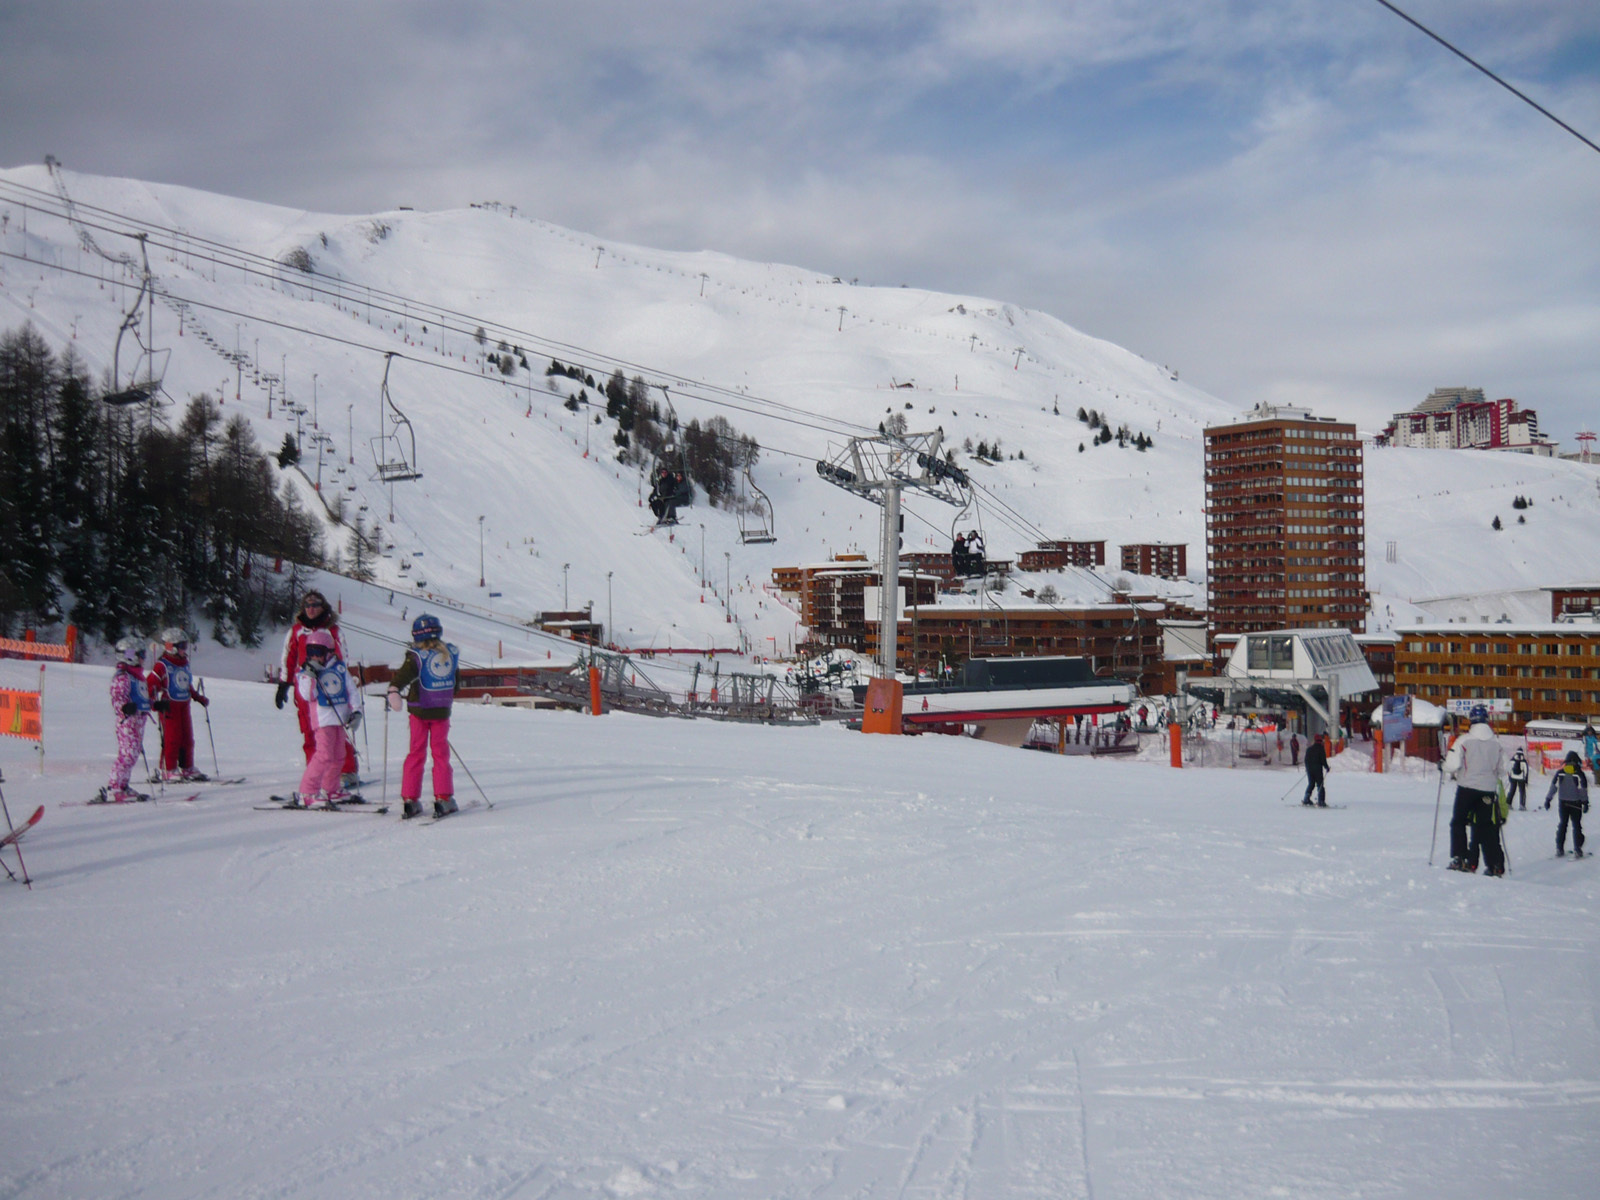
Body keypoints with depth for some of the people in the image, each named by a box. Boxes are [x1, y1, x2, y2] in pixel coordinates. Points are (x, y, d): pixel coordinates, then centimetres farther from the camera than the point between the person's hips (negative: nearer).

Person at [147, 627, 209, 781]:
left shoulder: (185, 664, 15)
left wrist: (199, 697, 22)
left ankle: (187, 768, 17)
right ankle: (169, 770, 0)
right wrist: (155, 703, -23)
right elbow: (150, 684, -13)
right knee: (171, 739, -6)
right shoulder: (162, 665, -9)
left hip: (184, 706, 8)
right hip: (169, 706, -8)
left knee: (187, 738, 9)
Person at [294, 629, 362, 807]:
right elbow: (307, 695, -13)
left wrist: (356, 711, 2)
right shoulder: (306, 672, -3)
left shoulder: (340, 668, 6)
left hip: (340, 718, 5)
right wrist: (310, 675, -21)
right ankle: (307, 793, -12)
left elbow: (350, 690, 10)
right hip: (322, 719, -5)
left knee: (338, 756, 12)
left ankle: (330, 789, 27)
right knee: (324, 755, -15)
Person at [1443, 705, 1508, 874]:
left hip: (1467, 787, -4)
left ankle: (1459, 859, 0)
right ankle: (1496, 864, 5)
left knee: (1458, 822, 9)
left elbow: (1452, 764, -13)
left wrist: (1449, 770, 9)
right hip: (1488, 789, 4)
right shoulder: (1496, 743, 4)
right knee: (1486, 826, 10)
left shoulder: (1464, 740, -10)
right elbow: (1502, 770, 10)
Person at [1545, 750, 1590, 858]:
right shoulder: (1579, 773, -10)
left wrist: (1548, 799, 4)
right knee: (1576, 826, 5)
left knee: (1562, 824, 12)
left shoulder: (1560, 772, -1)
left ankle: (1559, 849, 10)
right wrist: (1585, 802, -7)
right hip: (1575, 803, -3)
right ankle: (1577, 850, 0)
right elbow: (1583, 788, -11)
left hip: (1563, 802, 3)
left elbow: (1553, 786, 0)